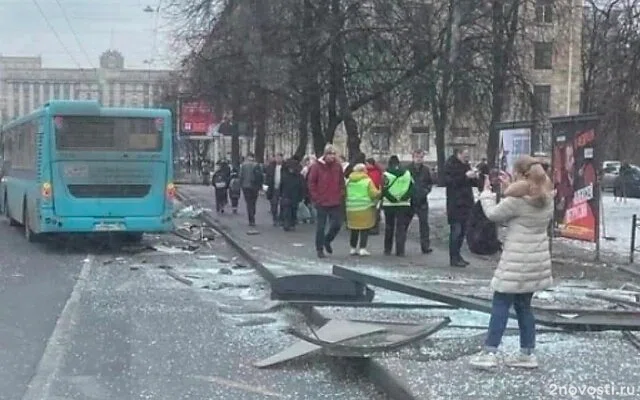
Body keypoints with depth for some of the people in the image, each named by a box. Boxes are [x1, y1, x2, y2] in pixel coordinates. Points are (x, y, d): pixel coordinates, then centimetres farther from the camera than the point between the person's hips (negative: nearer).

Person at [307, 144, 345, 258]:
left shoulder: (338, 166, 5)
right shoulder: (317, 166, -5)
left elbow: (341, 182, 13)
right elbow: (311, 183, -3)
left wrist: (341, 195, 3)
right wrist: (315, 197, -7)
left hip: (336, 202, 3)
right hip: (321, 202, -3)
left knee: (337, 224, 2)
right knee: (321, 226, 3)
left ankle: (327, 240, 28)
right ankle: (319, 249, 13)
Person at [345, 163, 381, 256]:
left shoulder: (349, 181, 7)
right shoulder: (367, 180, -6)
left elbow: (345, 194, 10)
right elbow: (374, 194, -9)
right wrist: (380, 192, 9)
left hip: (351, 209, 4)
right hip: (365, 208, -4)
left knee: (354, 230, 14)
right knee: (365, 229, 3)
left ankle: (353, 248, 18)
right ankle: (362, 248, -1)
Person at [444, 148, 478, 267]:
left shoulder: (465, 165, 18)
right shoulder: (450, 165, -8)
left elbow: (471, 183, 23)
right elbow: (449, 181, -20)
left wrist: (474, 177, 1)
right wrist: (465, 176, -24)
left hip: (465, 203, 8)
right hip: (455, 205, -8)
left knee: (462, 231, 11)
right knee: (456, 231, -9)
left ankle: (457, 255, 20)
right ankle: (453, 258, -5)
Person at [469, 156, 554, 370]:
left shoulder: (517, 200, -16)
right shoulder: (547, 199, 7)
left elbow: (494, 214, -4)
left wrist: (487, 193, 11)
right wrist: (510, 188, 16)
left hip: (516, 263, -8)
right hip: (537, 262, 8)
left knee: (500, 305, -2)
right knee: (523, 305, 15)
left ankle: (489, 352, -2)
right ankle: (527, 353, 17)